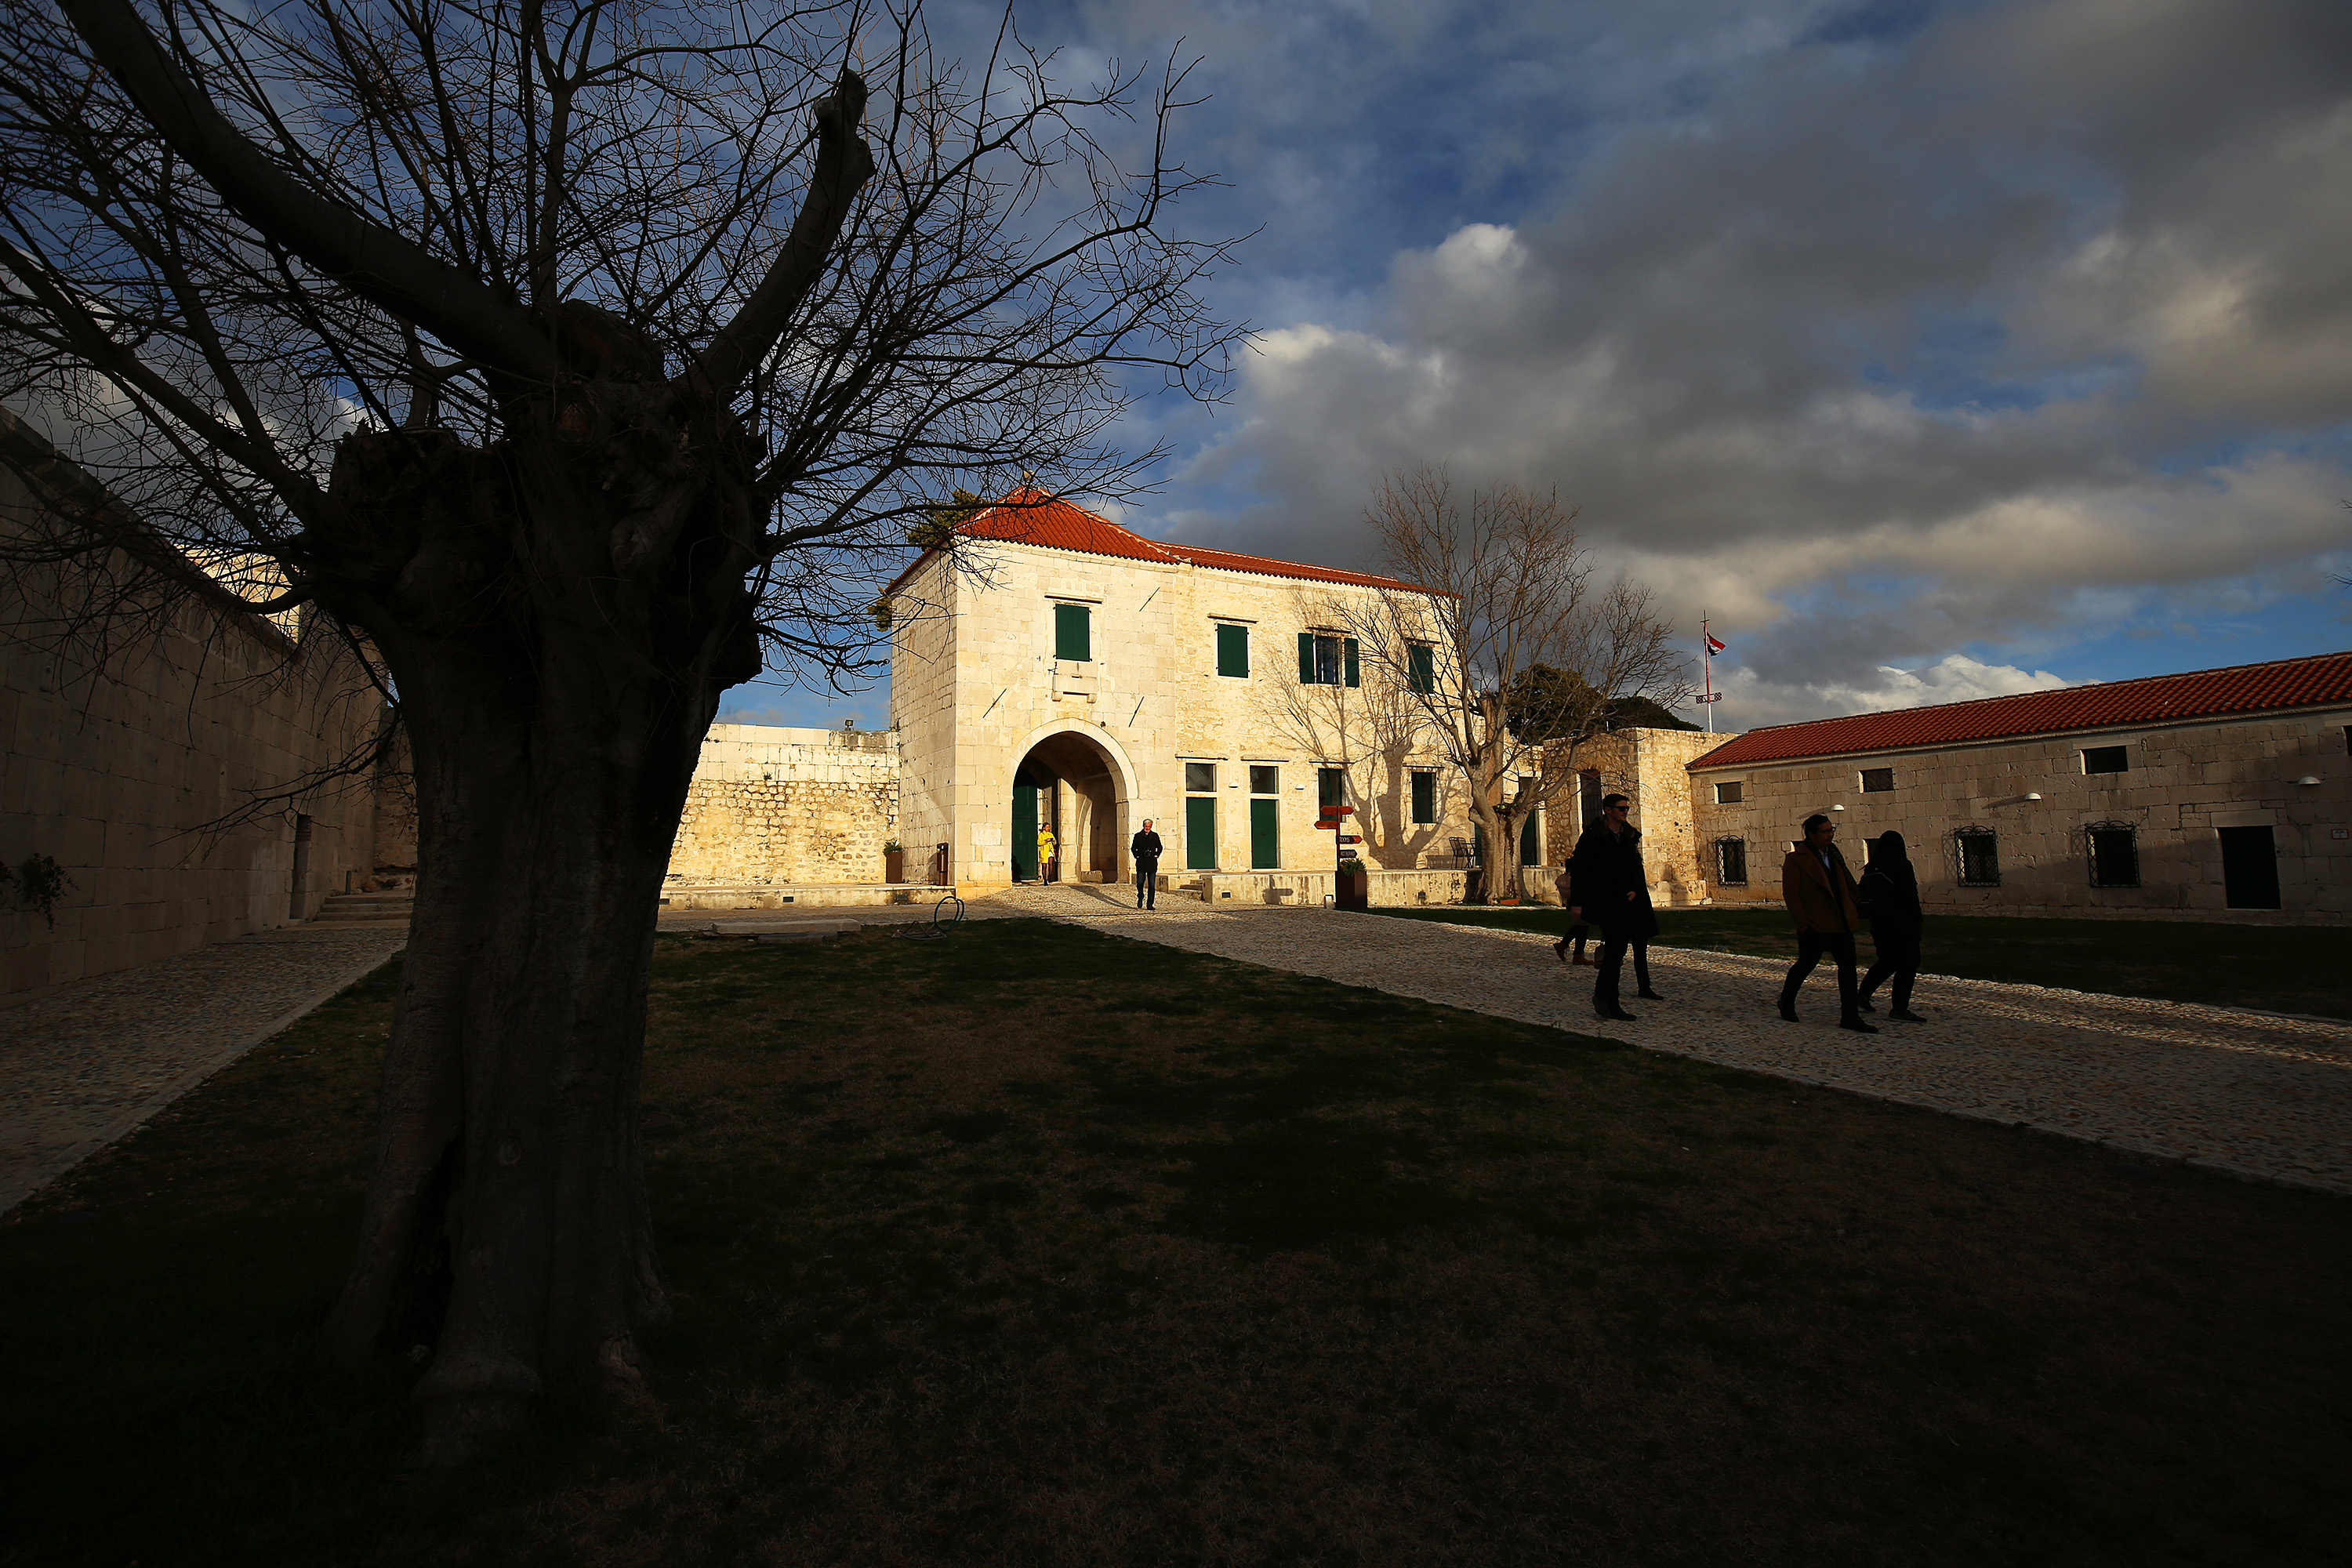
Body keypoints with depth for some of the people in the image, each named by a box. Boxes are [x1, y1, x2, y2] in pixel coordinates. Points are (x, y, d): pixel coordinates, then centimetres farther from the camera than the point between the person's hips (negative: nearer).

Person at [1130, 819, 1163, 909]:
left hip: (1152, 863, 1)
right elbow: (1133, 848, 14)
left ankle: (1150, 904, 2)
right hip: (1141, 863, -1)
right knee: (1140, 882, -4)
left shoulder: (1155, 836, 11)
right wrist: (1137, 856, 1)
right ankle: (1140, 898, 24)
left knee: (1152, 884, -2)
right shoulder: (1138, 836, 8)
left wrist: (1156, 855, 5)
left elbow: (1160, 848, 19)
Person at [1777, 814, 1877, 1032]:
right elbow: (1790, 894, -14)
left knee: (1848, 965, 5)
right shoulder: (1796, 859, -13)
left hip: (1842, 922, 7)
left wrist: (1855, 908, 14)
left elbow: (1846, 883, 22)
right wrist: (1802, 922, -17)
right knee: (1806, 964, 6)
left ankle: (1850, 1016, 11)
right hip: (1814, 924, -7)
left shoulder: (1833, 853, 11)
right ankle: (1787, 1001, 29)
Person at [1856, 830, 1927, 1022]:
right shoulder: (1902, 865, -12)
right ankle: (1900, 1009, -2)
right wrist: (1918, 919, -6)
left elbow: (1863, 895, 11)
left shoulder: (1871, 868, 7)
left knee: (1887, 961, 20)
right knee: (1908, 963, -1)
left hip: (1878, 924, 7)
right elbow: (1910, 896, -14)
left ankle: (1863, 994, 18)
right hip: (1902, 925, -7)